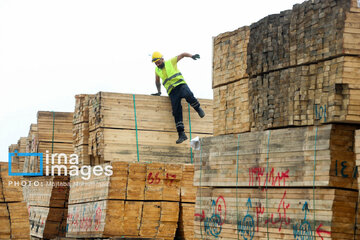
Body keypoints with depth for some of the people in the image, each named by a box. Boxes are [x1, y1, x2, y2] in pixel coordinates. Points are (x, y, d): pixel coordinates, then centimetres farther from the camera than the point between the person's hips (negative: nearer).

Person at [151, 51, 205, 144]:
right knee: (176, 112, -11)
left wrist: (191, 56, -9)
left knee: (188, 96, -37)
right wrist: (159, 92, 27)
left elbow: (183, 54, 7)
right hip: (172, 92, 3)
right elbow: (157, 81, 35)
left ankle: (198, 108, -8)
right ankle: (181, 134, -12)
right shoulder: (157, 70, 18)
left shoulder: (171, 62, 8)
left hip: (181, 85, -3)